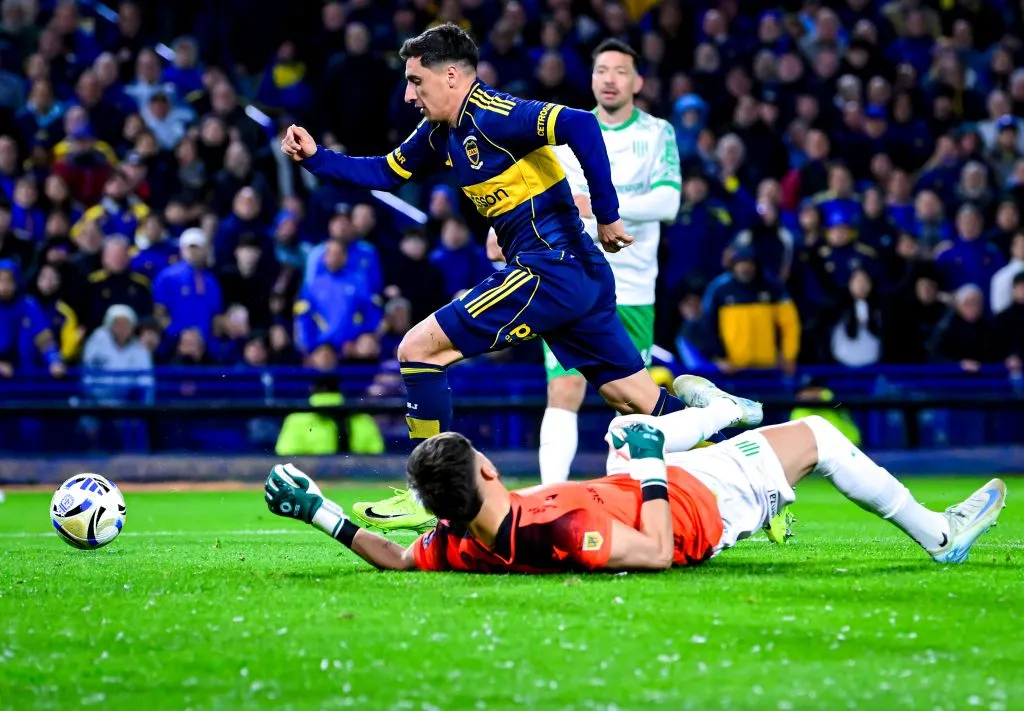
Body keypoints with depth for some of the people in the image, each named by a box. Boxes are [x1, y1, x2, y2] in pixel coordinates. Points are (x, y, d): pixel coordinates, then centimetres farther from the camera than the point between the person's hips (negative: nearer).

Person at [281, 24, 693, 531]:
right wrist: (316, 157, 14)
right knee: (637, 401, 11)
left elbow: (580, 125, -26)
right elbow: (384, 173, 27)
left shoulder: (491, 117, -14)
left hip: (551, 268, -10)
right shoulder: (442, 135, 15)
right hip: (576, 274, 10)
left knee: (418, 349, -6)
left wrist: (606, 215, -22)